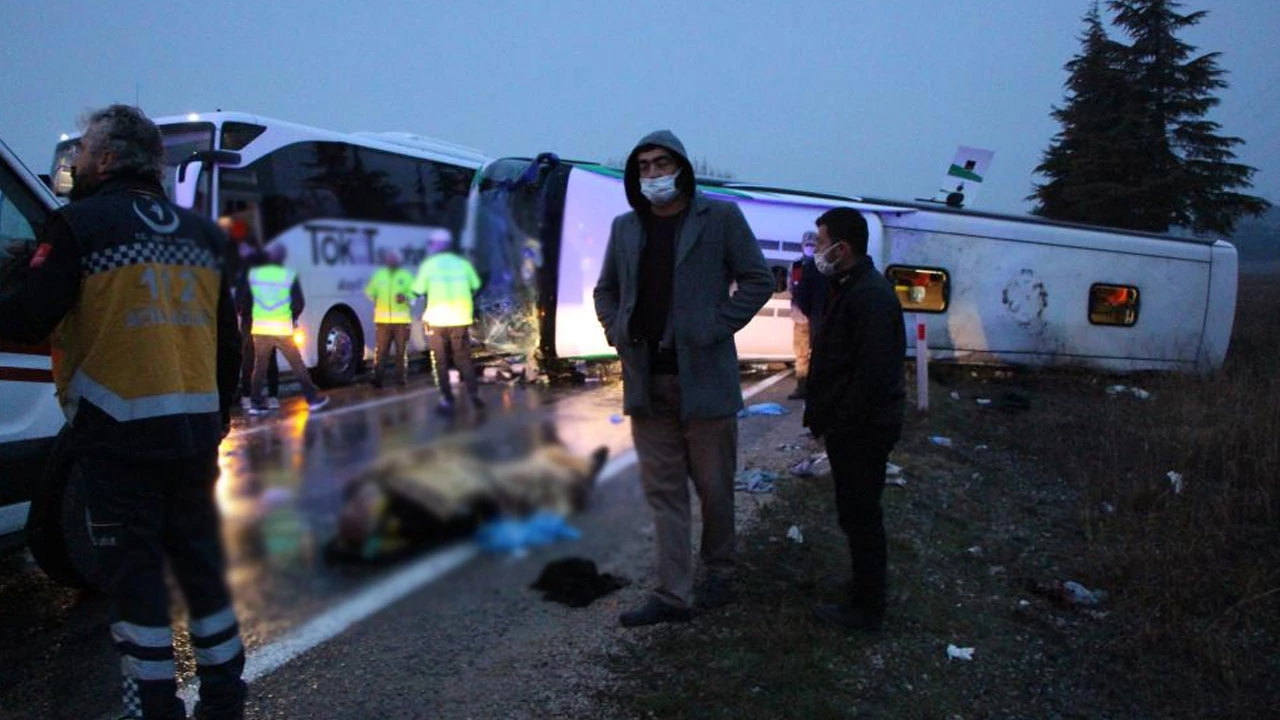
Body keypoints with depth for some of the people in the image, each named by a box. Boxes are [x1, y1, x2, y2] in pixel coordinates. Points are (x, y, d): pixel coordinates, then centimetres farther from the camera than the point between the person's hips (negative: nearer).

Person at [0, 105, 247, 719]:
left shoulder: (80, 224, -6)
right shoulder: (202, 233, 12)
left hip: (121, 434, -6)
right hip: (196, 431, 6)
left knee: (133, 571, 4)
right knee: (199, 559, 16)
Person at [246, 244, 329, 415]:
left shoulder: (253, 274, 3)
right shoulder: (289, 276, -5)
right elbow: (299, 303, -2)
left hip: (260, 328, 3)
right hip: (282, 329, -3)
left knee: (259, 367, 11)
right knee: (297, 365, 6)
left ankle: (256, 404, 10)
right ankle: (313, 399, 10)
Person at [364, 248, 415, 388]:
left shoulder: (406, 275, 8)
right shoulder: (378, 275, 13)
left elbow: (414, 293, 1)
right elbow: (369, 292, 20)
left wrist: (406, 297, -17)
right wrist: (374, 298, 4)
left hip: (402, 320, -1)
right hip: (382, 319, 1)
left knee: (402, 350, 3)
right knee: (380, 350, -3)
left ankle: (402, 377, 11)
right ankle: (377, 378, 0)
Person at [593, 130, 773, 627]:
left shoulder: (720, 218, -1)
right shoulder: (625, 227, 12)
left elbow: (759, 280, -1)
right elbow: (605, 290, 23)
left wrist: (717, 327, -11)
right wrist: (616, 332, 5)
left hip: (703, 377, -3)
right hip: (645, 380, 4)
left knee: (714, 486, 8)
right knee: (663, 491, 6)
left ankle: (718, 576, 28)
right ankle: (672, 595, 11)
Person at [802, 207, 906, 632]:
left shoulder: (870, 295, -20)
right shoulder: (850, 288, 14)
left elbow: (873, 372, -25)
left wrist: (834, 422, -19)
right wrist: (822, 417, 11)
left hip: (863, 432, -10)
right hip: (852, 428, 10)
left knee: (860, 517, 0)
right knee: (858, 515, 18)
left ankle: (867, 609, 12)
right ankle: (865, 596, 31)